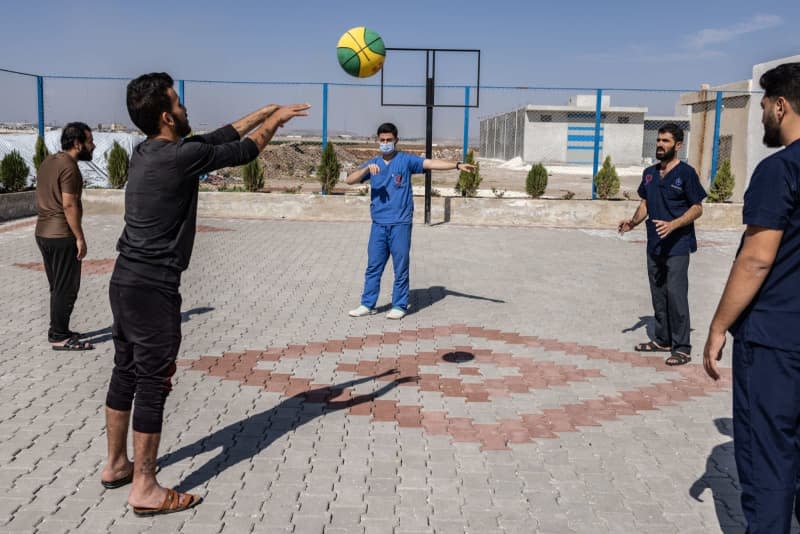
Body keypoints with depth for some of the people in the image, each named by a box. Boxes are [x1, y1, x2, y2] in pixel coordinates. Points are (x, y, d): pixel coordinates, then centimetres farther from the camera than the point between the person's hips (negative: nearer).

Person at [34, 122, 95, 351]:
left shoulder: (48, 162, 13)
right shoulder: (69, 167, -16)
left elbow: (43, 198, 18)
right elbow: (69, 205, -21)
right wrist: (80, 238, -18)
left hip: (43, 233, 9)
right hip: (62, 236, -9)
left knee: (58, 287, 17)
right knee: (66, 289, -2)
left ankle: (58, 330, 24)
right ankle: (59, 337, 3)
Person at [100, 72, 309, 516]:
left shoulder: (148, 152, 9)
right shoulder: (179, 157, -17)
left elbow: (220, 137, 18)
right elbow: (244, 151, -5)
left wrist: (265, 111, 24)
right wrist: (276, 119, 13)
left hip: (127, 280, 9)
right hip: (153, 287, -9)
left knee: (126, 374, 17)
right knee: (153, 384, -1)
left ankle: (117, 465, 31)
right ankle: (145, 489, 9)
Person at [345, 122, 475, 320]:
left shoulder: (406, 160, 0)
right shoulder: (372, 164, 10)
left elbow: (432, 163, -10)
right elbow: (349, 180, 0)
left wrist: (457, 165, -22)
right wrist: (367, 169, -16)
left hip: (400, 224, -3)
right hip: (378, 224, 3)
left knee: (400, 267, 3)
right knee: (373, 266, 8)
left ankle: (399, 306, 13)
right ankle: (367, 304, 17)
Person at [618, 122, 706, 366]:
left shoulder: (686, 173, -8)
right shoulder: (649, 173, 11)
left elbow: (697, 208, -8)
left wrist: (672, 225, -23)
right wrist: (633, 221, -2)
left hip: (677, 246, -7)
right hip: (654, 245, 7)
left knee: (676, 295, -7)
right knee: (658, 295, 13)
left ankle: (682, 347, 0)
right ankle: (662, 339, 26)